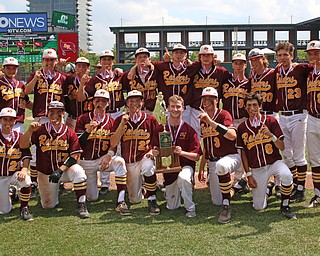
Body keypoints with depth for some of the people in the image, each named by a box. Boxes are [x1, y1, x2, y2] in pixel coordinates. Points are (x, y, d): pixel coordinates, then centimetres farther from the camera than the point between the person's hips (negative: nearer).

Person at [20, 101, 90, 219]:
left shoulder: (70, 133, -4)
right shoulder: (40, 130, -3)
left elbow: (75, 156, -10)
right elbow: (23, 146, -13)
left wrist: (60, 170, -22)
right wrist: (30, 130, -31)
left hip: (64, 170, -1)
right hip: (45, 173, 1)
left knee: (78, 170, -34)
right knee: (48, 205, 4)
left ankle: (81, 205, -23)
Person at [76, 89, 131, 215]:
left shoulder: (111, 121, 2)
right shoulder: (83, 119, -3)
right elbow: (77, 144, -7)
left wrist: (109, 155, -21)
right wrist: (88, 130, -23)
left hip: (102, 159, 0)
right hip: (85, 161, 0)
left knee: (120, 161, -34)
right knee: (92, 197, 2)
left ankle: (121, 202, -34)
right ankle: (89, 183, 41)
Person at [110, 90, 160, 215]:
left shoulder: (150, 119, -1)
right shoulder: (120, 120, 0)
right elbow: (113, 143, -10)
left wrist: (152, 151, -13)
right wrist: (122, 124, -16)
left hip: (145, 157, -2)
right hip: (128, 162, 2)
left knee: (147, 167, -40)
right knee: (135, 200, 4)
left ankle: (152, 200, -19)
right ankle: (140, 184, 41)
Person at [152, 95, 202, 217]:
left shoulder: (189, 130, -4)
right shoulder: (160, 130, 2)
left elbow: (196, 156, -8)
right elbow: (155, 152, 5)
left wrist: (182, 152, -25)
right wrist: (154, 153, -18)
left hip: (186, 165, -3)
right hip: (168, 167, 3)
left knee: (183, 178, -40)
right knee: (172, 207, 8)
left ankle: (190, 207, -17)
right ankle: (178, 190, 42)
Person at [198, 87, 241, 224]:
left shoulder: (224, 114, -9)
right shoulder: (203, 120, 11)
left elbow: (232, 136, -29)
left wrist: (211, 122, -32)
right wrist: (202, 168, 18)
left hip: (231, 157, -7)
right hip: (212, 162, 7)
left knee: (221, 165, -44)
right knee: (216, 201, 4)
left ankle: (226, 207, -32)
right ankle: (233, 187, 36)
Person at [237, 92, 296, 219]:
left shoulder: (271, 121, -3)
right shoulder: (242, 127, 2)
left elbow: (282, 147, -6)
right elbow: (243, 153, 6)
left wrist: (271, 135, -24)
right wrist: (248, 175, 1)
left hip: (274, 162, -1)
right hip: (256, 169, 2)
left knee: (287, 175, -36)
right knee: (259, 206, -2)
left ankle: (285, 206, -11)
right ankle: (266, 189, 32)